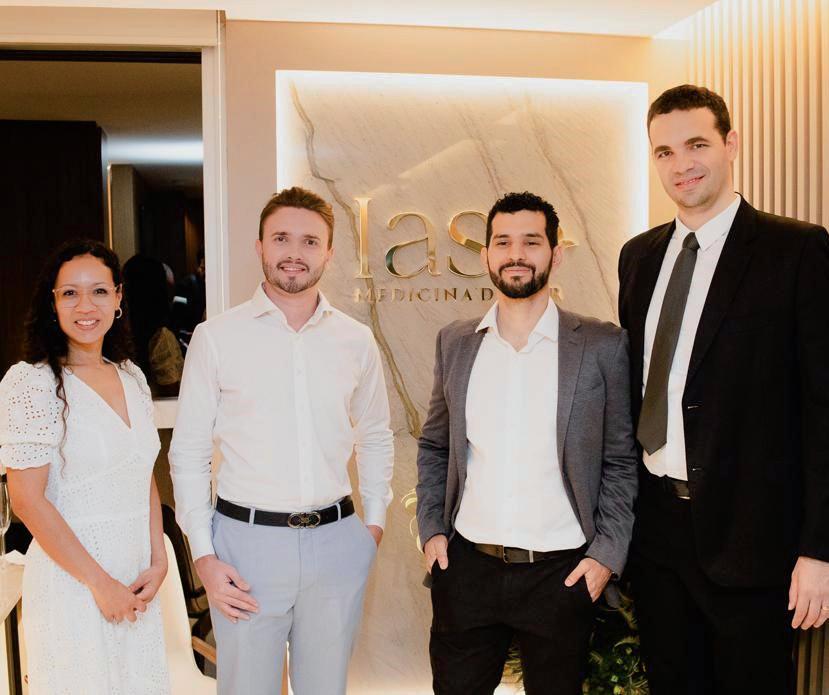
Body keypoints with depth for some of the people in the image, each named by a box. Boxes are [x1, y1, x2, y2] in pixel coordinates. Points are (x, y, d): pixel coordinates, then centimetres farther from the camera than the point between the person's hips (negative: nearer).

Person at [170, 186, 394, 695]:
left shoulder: (356, 340, 4)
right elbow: (189, 453, -1)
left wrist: (375, 521, 8)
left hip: (337, 542, 3)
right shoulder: (217, 337, -4)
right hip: (247, 539, -2)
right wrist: (204, 556, -5)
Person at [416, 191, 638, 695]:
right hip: (466, 566, 2)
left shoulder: (603, 345, -4)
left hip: (562, 574, -2)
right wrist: (432, 528, 4)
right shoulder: (455, 342, 5)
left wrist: (607, 554, -6)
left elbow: (621, 460, 0)